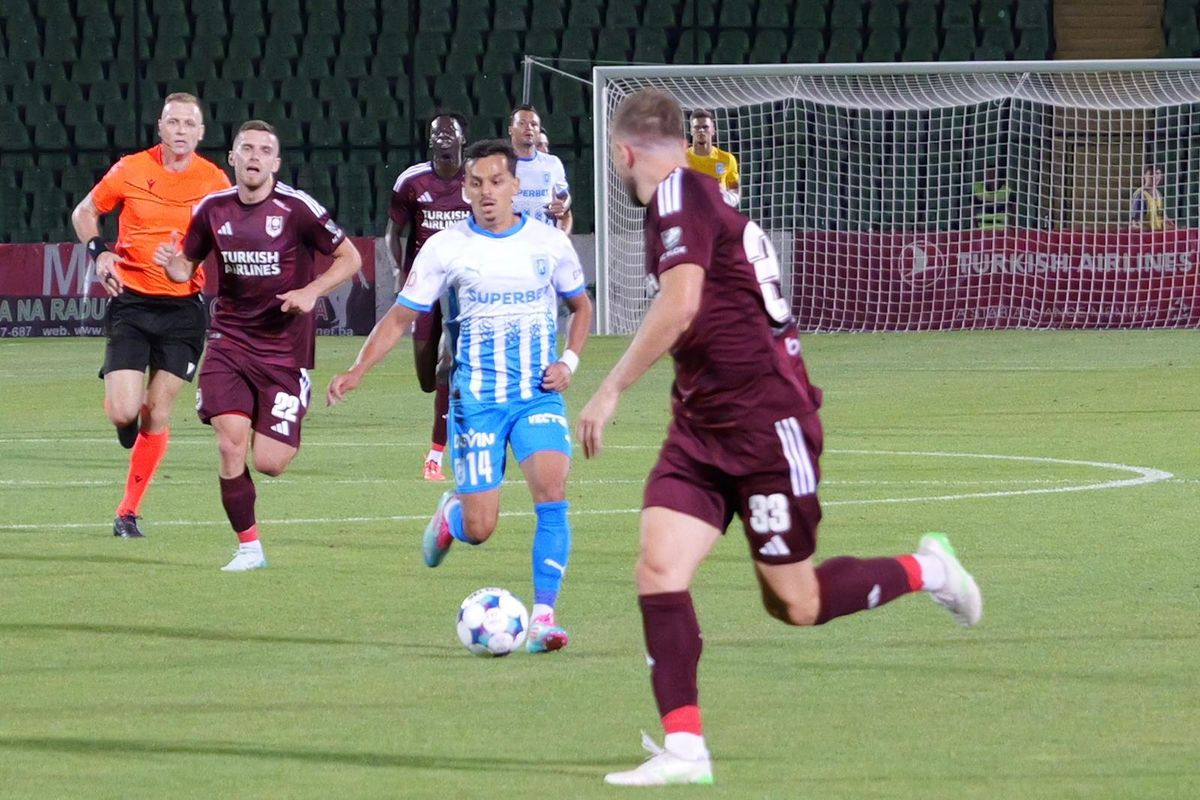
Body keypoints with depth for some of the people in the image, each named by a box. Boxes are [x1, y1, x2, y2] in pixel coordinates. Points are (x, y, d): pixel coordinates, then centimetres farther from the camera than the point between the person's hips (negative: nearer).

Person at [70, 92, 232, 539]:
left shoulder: (215, 182, 0)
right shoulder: (130, 171, -2)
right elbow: (84, 212, 13)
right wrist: (97, 251, -5)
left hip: (183, 308, 1)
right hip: (131, 301, -1)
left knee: (157, 414, -2)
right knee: (123, 413, -12)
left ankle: (129, 511, 11)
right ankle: (129, 424, 27)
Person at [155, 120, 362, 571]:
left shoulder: (296, 208, -10)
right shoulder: (213, 209, 2)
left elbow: (349, 258, -3)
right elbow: (187, 267, 14)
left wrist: (311, 291, -19)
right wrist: (170, 263, -10)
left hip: (285, 346, -3)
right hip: (230, 341, 3)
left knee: (269, 463, -6)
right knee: (230, 445, -13)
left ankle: (287, 441, 33)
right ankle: (249, 547, 2)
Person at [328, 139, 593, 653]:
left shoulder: (550, 243, 2)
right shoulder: (445, 249, -2)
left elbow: (581, 306, 18)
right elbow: (401, 317, 1)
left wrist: (569, 361, 0)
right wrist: (358, 371, -13)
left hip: (539, 394, 1)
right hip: (476, 397, -1)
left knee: (552, 491, -22)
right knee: (479, 530, -3)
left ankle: (543, 617, -17)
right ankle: (451, 514, 35)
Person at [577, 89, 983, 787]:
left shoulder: (678, 195, -15)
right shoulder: (699, 194, 14)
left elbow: (678, 309, -26)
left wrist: (611, 392, -20)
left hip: (765, 421, -9)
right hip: (703, 425, 9)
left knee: (796, 605, 1)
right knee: (659, 567, -7)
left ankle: (924, 571, 24)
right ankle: (685, 749, -11)